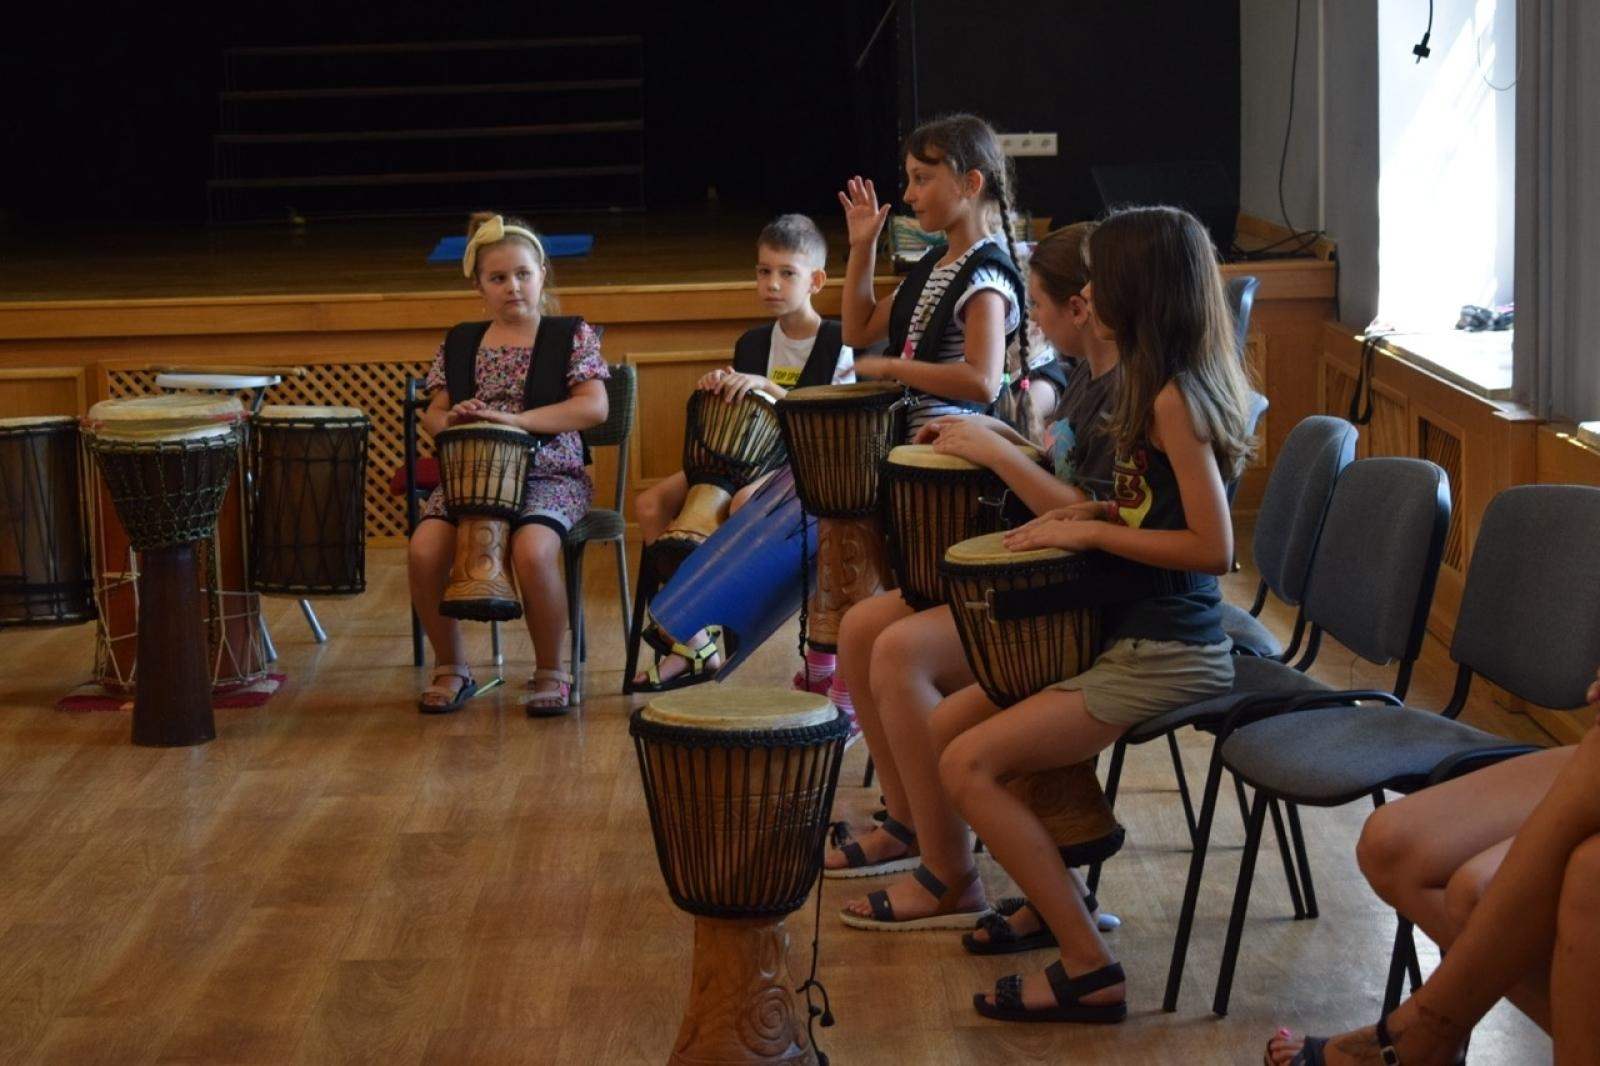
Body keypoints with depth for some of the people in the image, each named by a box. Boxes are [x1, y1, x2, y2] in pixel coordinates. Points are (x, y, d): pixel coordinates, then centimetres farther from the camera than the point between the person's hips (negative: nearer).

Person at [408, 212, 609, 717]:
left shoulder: (572, 335, 3)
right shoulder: (459, 343, 15)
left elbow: (594, 407, -9)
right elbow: (433, 414, 16)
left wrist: (515, 419, -19)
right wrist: (449, 420, -11)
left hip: (549, 474, -3)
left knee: (532, 551, -35)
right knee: (424, 551, -25)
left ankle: (550, 673, -12)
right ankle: (451, 669, -2)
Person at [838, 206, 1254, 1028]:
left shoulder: (1175, 397, -18)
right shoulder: (1154, 385, 12)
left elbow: (1212, 547, -23)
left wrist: (1091, 532, -15)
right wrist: (1094, 513, 5)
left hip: (1165, 654, -10)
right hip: (1123, 633, 10)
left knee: (970, 764, -17)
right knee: (940, 730, 7)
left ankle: (1089, 969, -13)